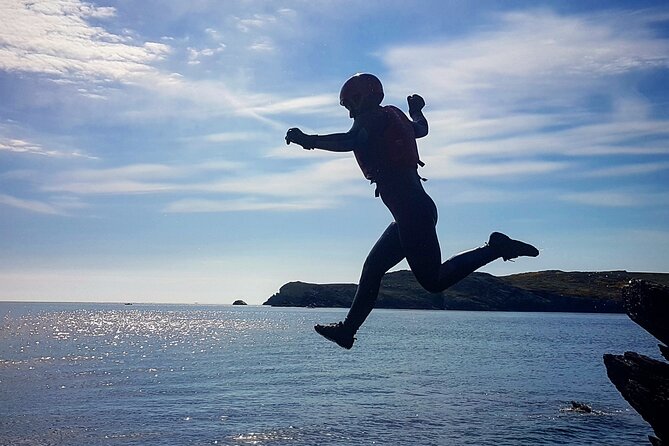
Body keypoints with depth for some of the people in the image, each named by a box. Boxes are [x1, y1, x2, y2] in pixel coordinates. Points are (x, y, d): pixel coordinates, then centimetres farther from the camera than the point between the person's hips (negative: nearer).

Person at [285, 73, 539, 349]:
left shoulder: (374, 117, -5)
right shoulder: (395, 118, 21)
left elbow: (350, 142, -24)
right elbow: (421, 128, 43)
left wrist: (307, 140, -17)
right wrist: (416, 109, 63)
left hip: (412, 210, -11)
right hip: (414, 210, 11)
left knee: (433, 280, -10)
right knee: (373, 267, 12)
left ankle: (496, 247, -8)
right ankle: (347, 330, 16)